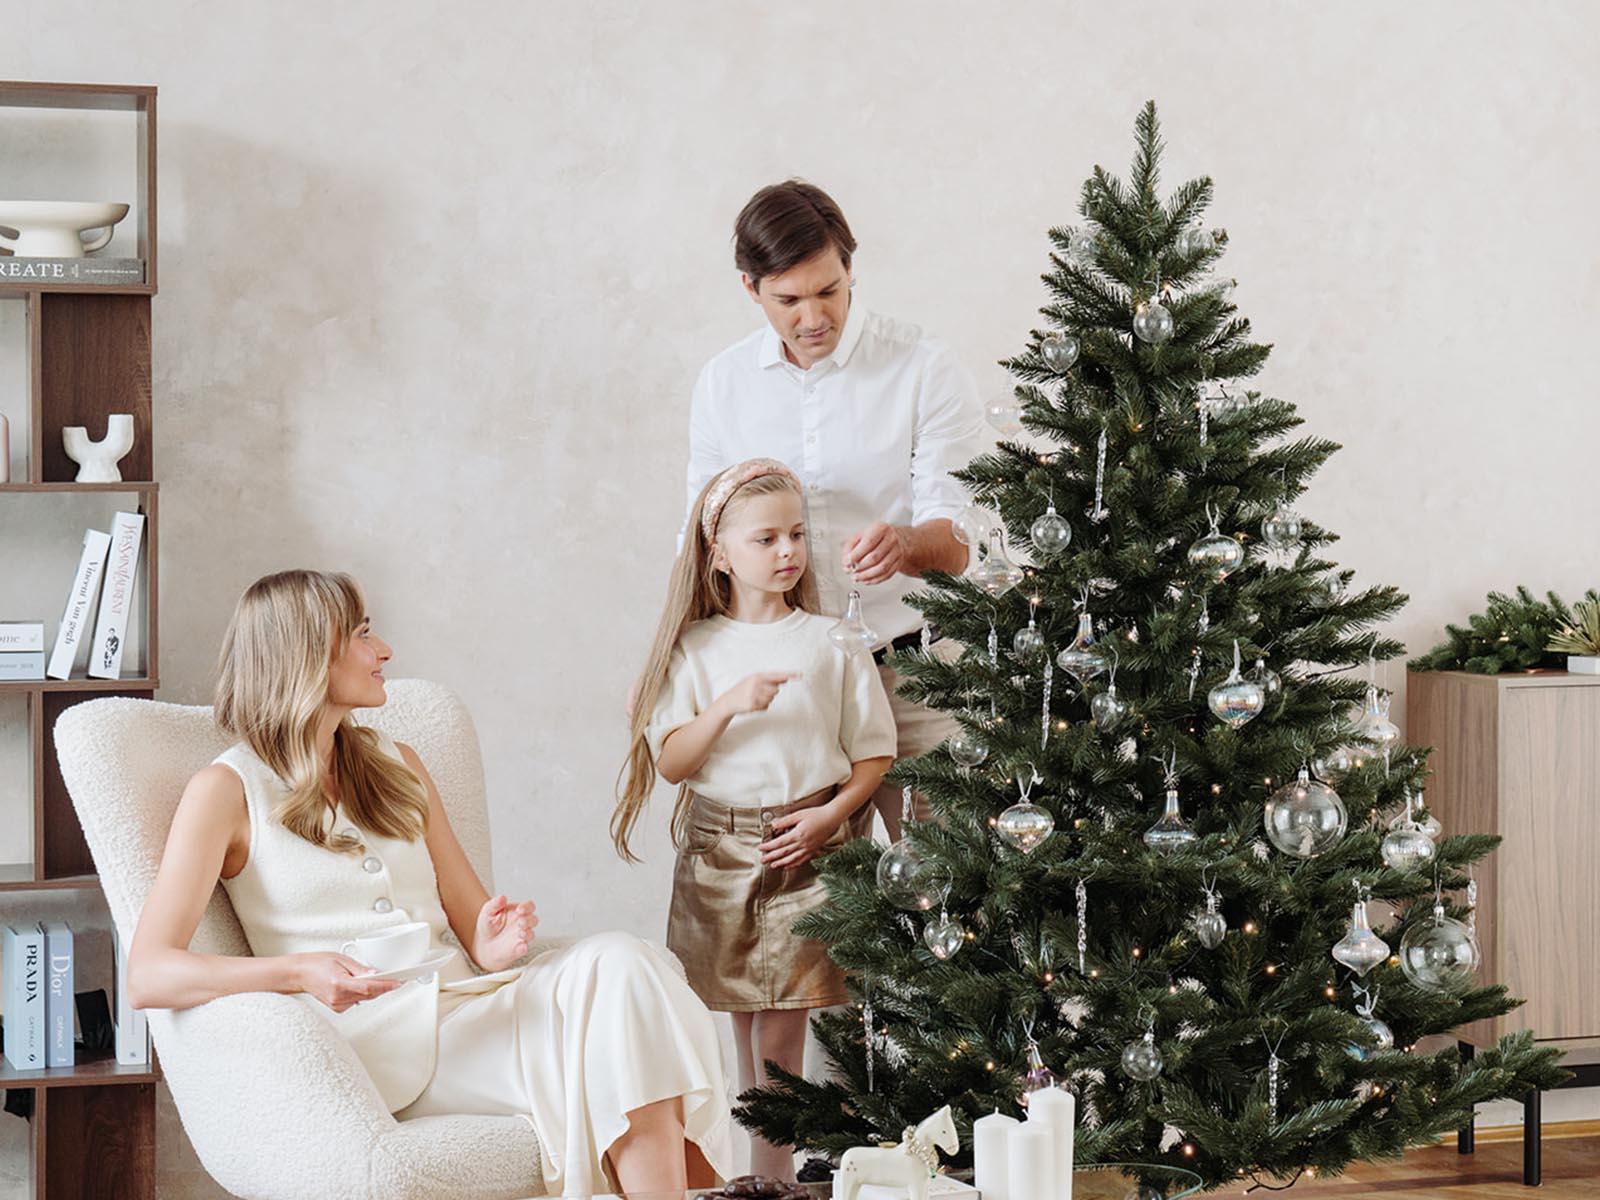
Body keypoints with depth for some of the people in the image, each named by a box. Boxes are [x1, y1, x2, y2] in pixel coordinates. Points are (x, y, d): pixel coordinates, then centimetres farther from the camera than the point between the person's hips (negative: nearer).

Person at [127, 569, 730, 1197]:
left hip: (466, 1004, 6)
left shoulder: (395, 766, 24)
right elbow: (148, 976, -7)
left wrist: (495, 941, -5)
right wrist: (300, 973, -23)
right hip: (367, 1036, -6)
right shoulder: (228, 790, 4)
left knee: (615, 966, -27)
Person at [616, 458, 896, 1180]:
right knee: (744, 1029, 5)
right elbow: (669, 762, -2)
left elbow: (874, 755, 5)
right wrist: (727, 706, -17)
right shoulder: (697, 648, 4)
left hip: (805, 847, -1)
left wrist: (827, 816, -10)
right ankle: (762, 1169, 13)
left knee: (780, 1038, -4)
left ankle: (771, 1180, 1)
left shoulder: (832, 643, 3)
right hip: (718, 850, 1)